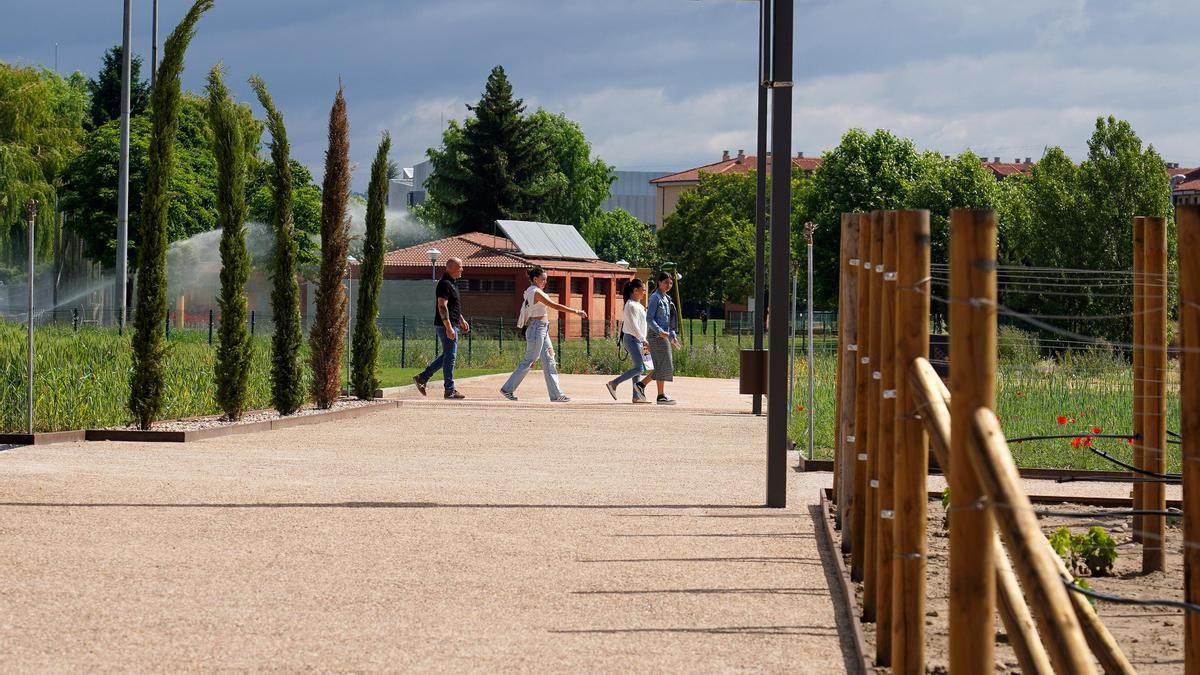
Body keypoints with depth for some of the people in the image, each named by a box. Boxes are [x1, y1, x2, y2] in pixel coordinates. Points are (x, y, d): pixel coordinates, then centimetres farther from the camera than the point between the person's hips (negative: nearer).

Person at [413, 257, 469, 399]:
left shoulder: (452, 283, 16)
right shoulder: (445, 284, -17)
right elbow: (442, 306, -23)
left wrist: (462, 320, 28)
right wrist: (449, 327, -27)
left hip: (451, 324, 11)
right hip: (446, 325, -11)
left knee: (447, 355, 16)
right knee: (450, 357, -5)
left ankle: (422, 378, 19)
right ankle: (450, 390, -1)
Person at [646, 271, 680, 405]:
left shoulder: (667, 298, 17)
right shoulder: (655, 298, -10)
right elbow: (649, 319, -16)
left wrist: (673, 336, 23)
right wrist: (659, 331, -26)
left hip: (664, 335, 9)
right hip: (656, 335, -9)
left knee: (662, 366, 9)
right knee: (663, 365, -10)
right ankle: (661, 395, -9)